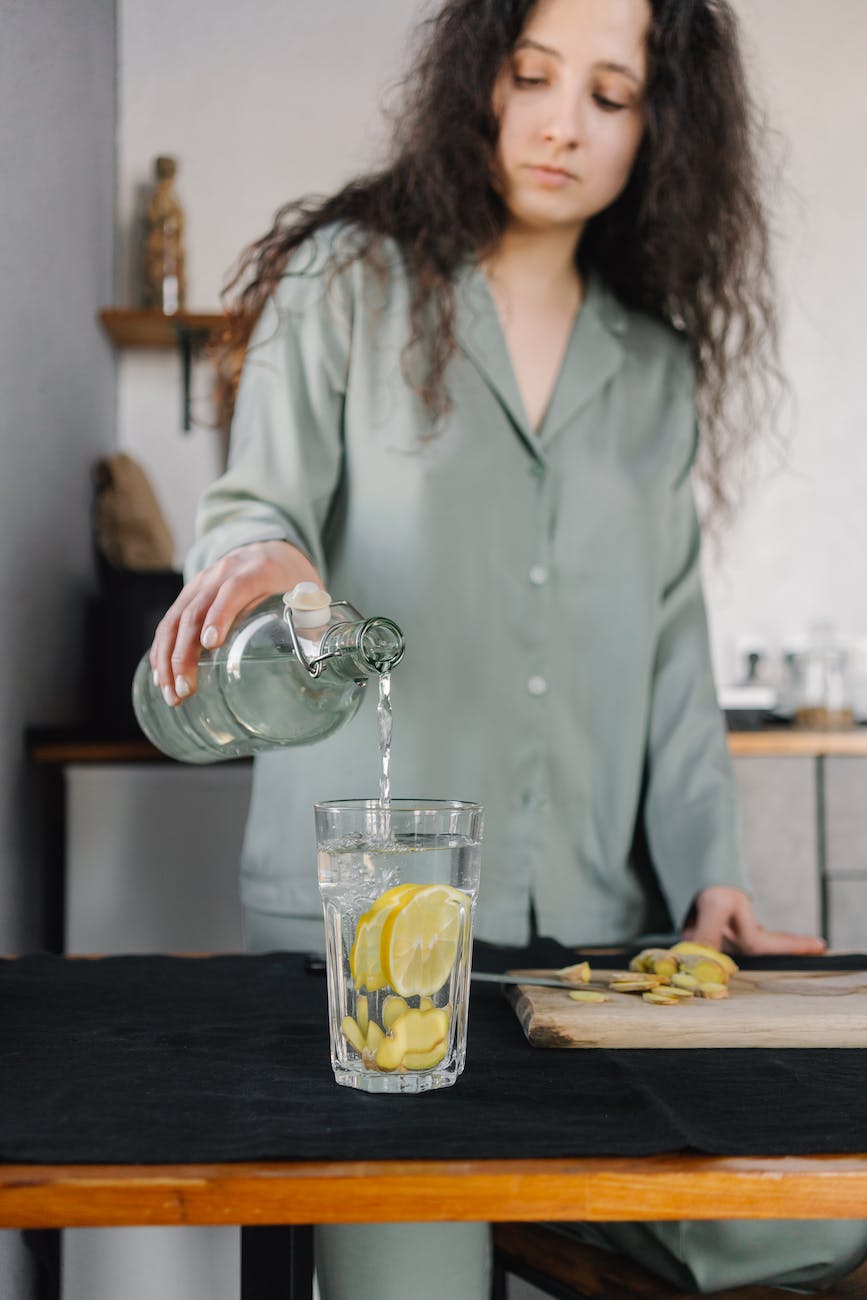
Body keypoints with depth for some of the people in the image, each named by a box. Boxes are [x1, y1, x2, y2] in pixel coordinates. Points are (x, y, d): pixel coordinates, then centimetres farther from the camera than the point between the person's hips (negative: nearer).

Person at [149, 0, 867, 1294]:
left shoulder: (658, 365, 15)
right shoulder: (345, 284, 5)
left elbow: (668, 639, 15)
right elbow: (255, 507, -2)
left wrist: (708, 873, 6)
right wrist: (260, 557, -27)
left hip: (593, 915, 4)